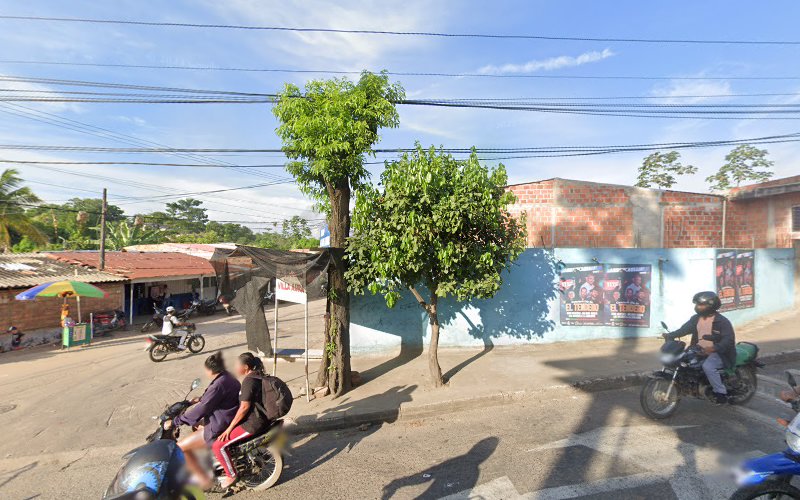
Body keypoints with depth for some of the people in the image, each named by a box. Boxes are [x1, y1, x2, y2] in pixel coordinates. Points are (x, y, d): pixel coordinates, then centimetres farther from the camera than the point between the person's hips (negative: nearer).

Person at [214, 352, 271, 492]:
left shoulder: (249, 381, -21)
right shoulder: (256, 376, 9)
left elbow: (244, 407, -22)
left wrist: (229, 428, -14)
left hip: (253, 423, -11)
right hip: (260, 418, 11)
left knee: (218, 446, -10)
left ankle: (231, 476, 4)